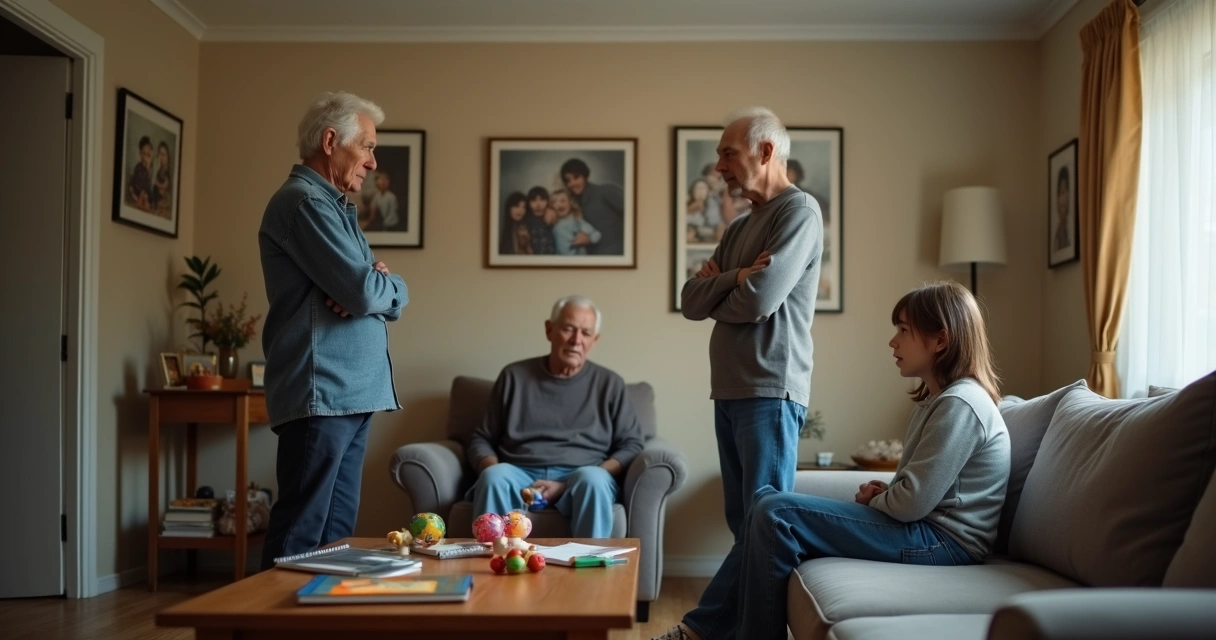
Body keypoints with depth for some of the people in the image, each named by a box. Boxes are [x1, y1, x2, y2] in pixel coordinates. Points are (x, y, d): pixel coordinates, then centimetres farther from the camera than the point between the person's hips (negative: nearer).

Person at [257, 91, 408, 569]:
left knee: (336, 533, 12)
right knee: (299, 539, -6)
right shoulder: (305, 202, -11)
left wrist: (375, 286, -6)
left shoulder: (336, 207, 21)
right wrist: (388, 283, 3)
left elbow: (390, 299, 17)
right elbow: (366, 292, -20)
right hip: (321, 395, -10)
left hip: (351, 394, 10)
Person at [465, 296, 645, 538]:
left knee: (593, 479, -35)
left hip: (580, 480, 0)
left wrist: (571, 486, -8)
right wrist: (493, 472, -9)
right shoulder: (515, 376, 15)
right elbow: (482, 439, 17)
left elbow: (631, 445, 6)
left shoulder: (609, 384, 14)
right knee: (495, 476, -33)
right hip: (520, 477, 1)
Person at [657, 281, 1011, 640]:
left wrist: (871, 500, -2)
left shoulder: (960, 404, -18)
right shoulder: (939, 398, 15)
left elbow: (912, 503, -22)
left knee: (778, 513, -20)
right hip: (925, 526, 10)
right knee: (768, 500, 6)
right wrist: (879, 493, -1)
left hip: (942, 540, -10)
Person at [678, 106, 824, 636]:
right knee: (745, 524, 10)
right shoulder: (740, 226, 20)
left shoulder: (799, 211, -5)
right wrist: (731, 280, -8)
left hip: (770, 392, -9)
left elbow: (757, 300, -16)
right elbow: (690, 302, 11)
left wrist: (715, 294, 4)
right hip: (730, 390, 9)